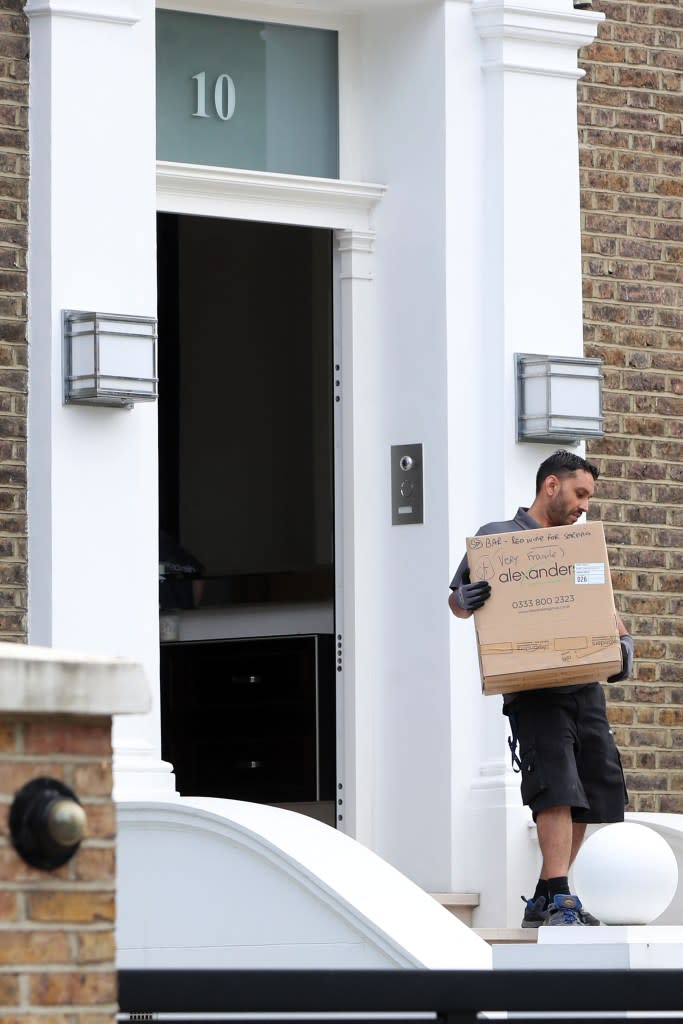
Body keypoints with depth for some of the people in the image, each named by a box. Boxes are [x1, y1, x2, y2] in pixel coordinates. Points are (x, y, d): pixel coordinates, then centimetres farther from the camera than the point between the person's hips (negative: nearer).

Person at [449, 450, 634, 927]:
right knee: (557, 786, -19)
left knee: (595, 791, 4)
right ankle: (558, 898, -22)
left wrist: (624, 641, 0)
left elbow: (604, 608, 21)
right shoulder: (497, 537, 6)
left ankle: (545, 900, 14)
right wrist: (466, 600, -19)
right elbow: (456, 601, 6)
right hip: (533, 688, -6)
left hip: (585, 686, 6)